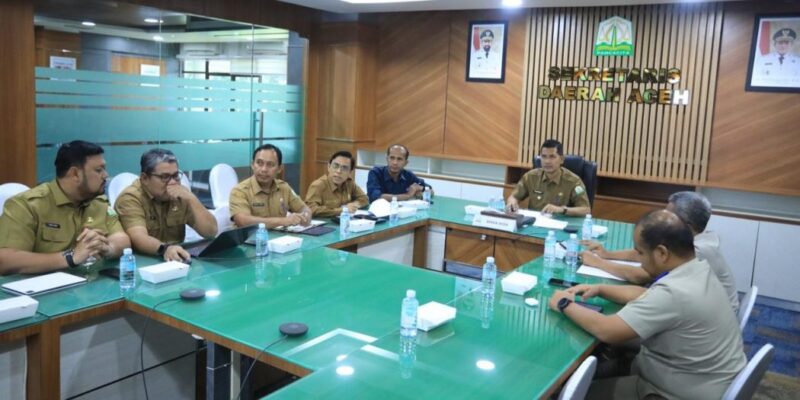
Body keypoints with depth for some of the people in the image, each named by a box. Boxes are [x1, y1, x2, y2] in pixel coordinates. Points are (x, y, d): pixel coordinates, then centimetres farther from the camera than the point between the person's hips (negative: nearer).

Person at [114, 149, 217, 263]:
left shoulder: (181, 195, 2)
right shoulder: (130, 198, -10)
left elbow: (211, 232, -5)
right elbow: (138, 238, -26)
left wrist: (191, 199, -15)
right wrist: (164, 248, -44)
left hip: (176, 259, 4)